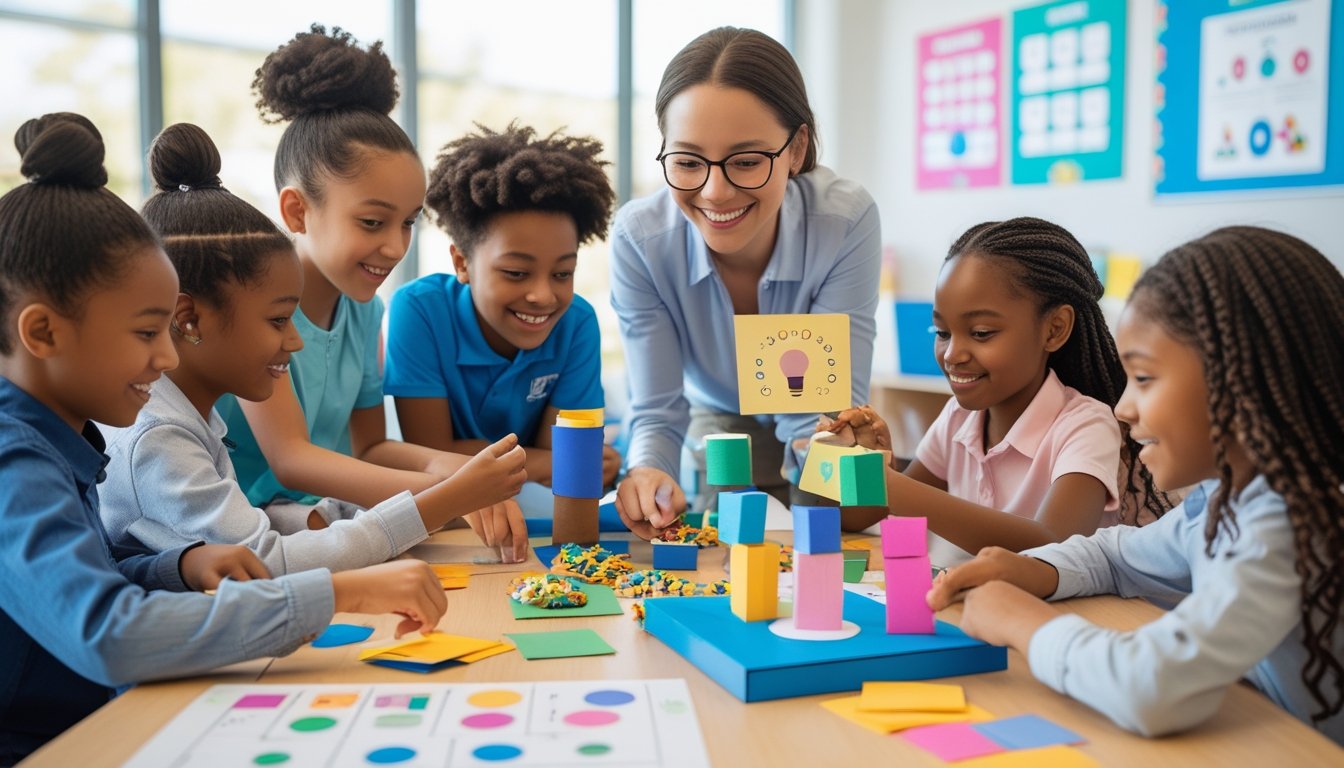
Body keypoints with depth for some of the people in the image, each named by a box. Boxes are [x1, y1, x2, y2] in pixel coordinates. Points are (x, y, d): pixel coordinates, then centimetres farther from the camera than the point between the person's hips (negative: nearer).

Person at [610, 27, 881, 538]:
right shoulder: (638, 239, -27)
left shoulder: (847, 223, -30)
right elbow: (657, 413, -23)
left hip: (806, 442, 0)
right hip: (714, 431, 0)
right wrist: (647, 474, -47)